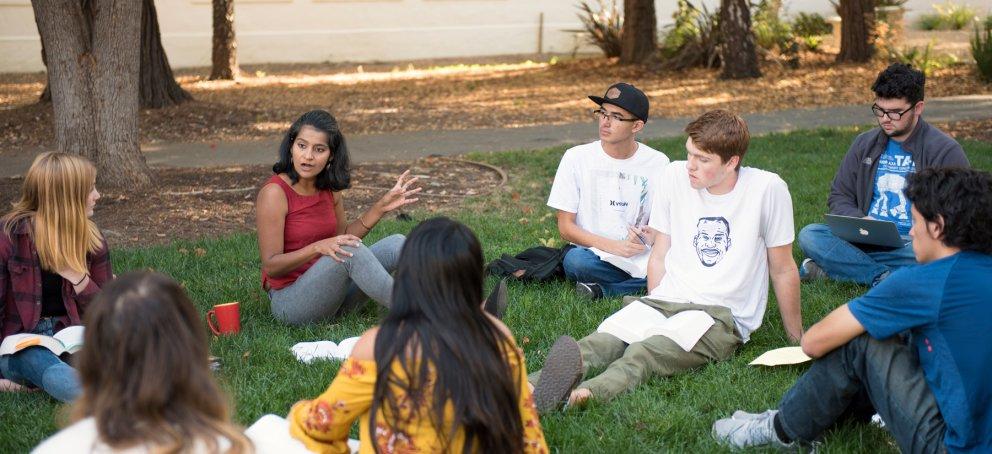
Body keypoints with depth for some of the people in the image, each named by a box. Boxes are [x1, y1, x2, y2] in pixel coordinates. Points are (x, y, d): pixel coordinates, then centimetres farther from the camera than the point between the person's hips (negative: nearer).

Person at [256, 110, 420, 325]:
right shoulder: (274, 192, -16)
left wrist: (382, 206, 4)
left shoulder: (329, 188, 4)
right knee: (352, 252, -31)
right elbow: (271, 266, -18)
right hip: (289, 300, -8)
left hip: (328, 287, 8)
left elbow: (343, 236, 14)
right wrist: (318, 247, -32)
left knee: (395, 244, -4)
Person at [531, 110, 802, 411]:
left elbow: (783, 270, 5)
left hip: (722, 318, -3)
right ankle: (528, 386, -54)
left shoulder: (767, 189, -5)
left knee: (642, 354, -36)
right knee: (600, 343, -29)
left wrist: (796, 340, 12)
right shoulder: (675, 177, 5)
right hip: (665, 303, 4)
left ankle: (586, 394, -63)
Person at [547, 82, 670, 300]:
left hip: (642, 257, 2)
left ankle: (601, 290, -18)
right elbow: (566, 226, -3)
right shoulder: (576, 158, -2)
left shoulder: (657, 163, 3)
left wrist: (650, 235, -15)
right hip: (594, 254, -2)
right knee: (576, 260, -37)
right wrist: (612, 246, -17)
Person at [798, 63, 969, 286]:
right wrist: (859, 220, -8)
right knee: (809, 235, -22)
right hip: (864, 241, 4)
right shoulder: (865, 144, 13)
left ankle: (836, 268, -27)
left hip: (912, 246, -3)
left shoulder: (945, 151, -1)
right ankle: (885, 277, -28)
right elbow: (839, 197, 16)